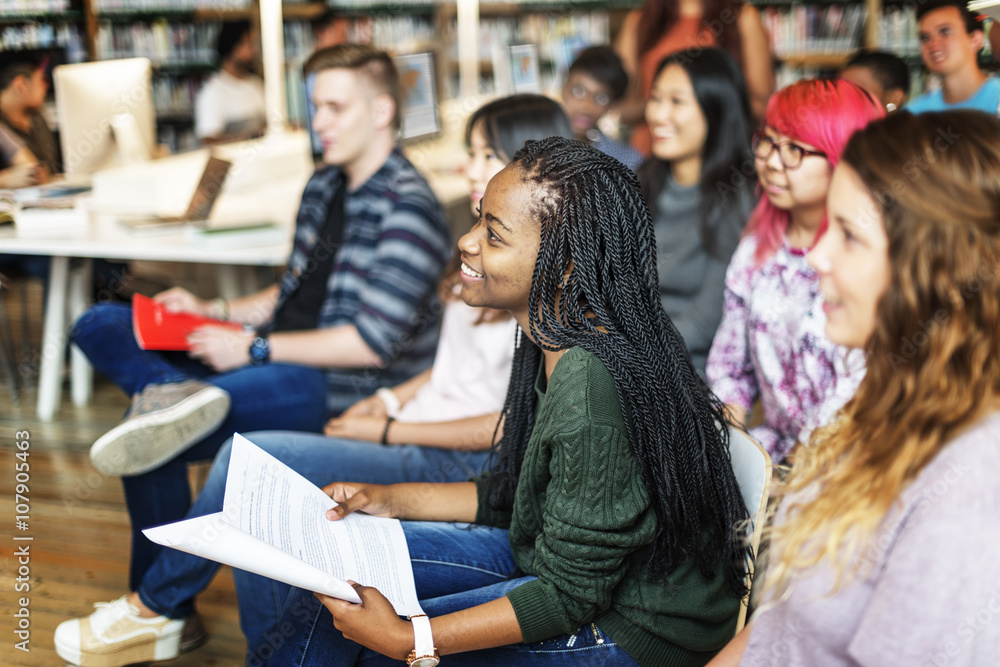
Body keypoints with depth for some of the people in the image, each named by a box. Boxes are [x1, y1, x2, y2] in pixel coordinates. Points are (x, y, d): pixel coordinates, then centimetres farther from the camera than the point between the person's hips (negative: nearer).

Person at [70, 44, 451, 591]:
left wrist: (254, 348, -17)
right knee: (99, 325, -3)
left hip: (343, 391, -10)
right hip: (276, 359, 10)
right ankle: (175, 394, -30)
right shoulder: (324, 186, 15)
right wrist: (212, 311, 9)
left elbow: (373, 343, -21)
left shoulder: (406, 207, -15)